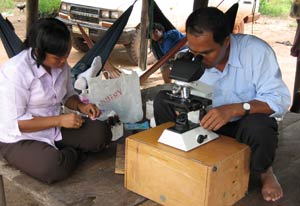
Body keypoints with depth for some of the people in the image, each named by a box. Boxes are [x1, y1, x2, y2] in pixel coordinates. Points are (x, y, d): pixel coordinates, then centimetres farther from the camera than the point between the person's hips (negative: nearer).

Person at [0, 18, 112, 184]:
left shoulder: (61, 64, -3)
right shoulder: (15, 72, -24)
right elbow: (14, 123, -23)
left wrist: (81, 106, -7)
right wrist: (59, 120, -25)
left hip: (54, 128, 6)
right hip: (20, 139, -5)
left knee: (101, 133, -15)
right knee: (54, 168, -32)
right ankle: (74, 153, -2)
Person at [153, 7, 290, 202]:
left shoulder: (256, 51, -26)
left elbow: (280, 99, -30)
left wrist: (234, 109, -44)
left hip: (243, 124, -2)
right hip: (207, 122, 3)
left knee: (258, 126, -39)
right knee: (163, 99, -16)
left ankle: (265, 172, -3)